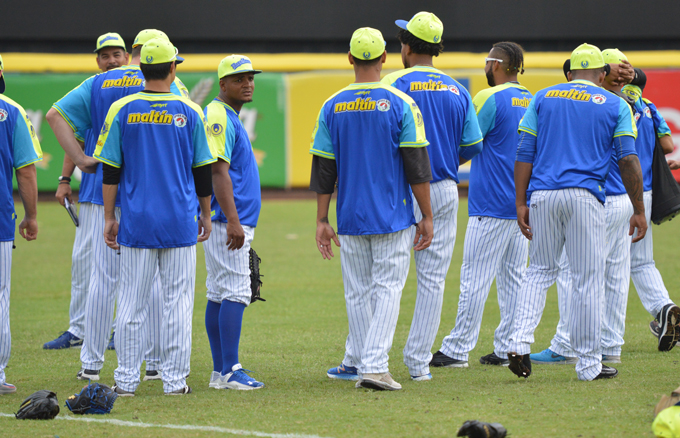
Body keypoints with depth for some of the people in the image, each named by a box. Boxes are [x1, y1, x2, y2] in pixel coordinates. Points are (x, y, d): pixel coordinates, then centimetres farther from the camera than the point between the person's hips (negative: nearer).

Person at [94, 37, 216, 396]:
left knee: (132, 302, 4)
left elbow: (111, 170, -1)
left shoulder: (122, 111, -1)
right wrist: (206, 213, 16)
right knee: (177, 300, 4)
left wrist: (109, 217, 5)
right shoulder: (189, 112, -1)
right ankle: (174, 379, 3)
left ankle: (126, 379, 4)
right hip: (180, 224, 0)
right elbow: (202, 170, 4)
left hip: (136, 222, 1)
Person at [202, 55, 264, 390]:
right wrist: (233, 222, -25)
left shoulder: (230, 118, 19)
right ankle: (229, 372, -15)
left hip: (233, 223, 11)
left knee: (219, 295, 9)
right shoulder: (219, 117, -13)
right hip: (227, 223, -11)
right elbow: (218, 173, -20)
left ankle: (221, 372, 11)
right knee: (235, 293, -13)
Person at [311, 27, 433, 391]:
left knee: (358, 292, 14)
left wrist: (321, 220, 9)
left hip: (350, 219, 3)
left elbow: (323, 170, 4)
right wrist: (427, 216, -1)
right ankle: (374, 366, -13)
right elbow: (417, 166, -7)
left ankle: (357, 361, 23)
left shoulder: (332, 108, 2)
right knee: (387, 289, -1)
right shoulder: (400, 104, -6)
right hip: (393, 218, -3)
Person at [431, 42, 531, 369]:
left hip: (491, 205, -8)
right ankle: (508, 349, 9)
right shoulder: (531, 101, 12)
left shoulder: (491, 98, -13)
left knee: (475, 277, -5)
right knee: (514, 277, 9)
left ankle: (457, 349, -4)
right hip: (523, 204, 8)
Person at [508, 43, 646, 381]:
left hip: (542, 195, 3)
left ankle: (519, 342, -4)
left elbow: (524, 154, 6)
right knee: (588, 279, 3)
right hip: (585, 197, -3)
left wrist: (520, 203, 6)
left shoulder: (542, 98, 13)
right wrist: (639, 211, 3)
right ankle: (588, 363, 6)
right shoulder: (615, 105, 7)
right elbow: (629, 161, 0)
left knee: (540, 270, 15)